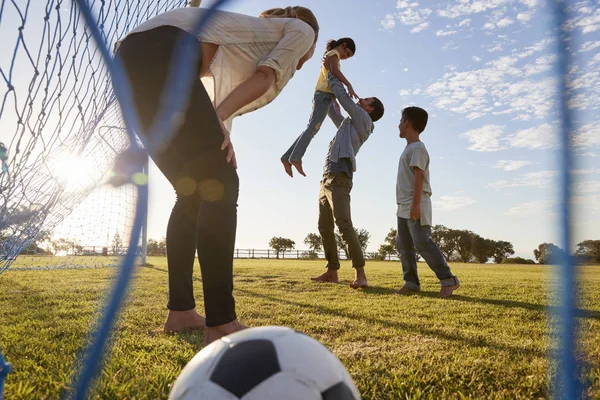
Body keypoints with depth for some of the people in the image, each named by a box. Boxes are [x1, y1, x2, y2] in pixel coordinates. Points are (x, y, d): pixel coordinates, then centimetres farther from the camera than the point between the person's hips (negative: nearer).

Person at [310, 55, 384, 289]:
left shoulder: (362, 119, 6)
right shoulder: (350, 123, 29)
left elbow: (343, 96, 0)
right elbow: (333, 110, 39)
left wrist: (331, 71, 11)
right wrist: (329, 75, 38)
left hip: (339, 178, -10)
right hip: (327, 179, 10)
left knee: (344, 226, -21)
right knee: (325, 228, 7)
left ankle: (360, 274, -23)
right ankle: (332, 272, 12)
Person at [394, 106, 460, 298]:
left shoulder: (417, 148, -10)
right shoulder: (409, 148, 20)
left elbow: (419, 177, -19)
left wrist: (415, 204, -26)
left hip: (416, 206, -10)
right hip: (404, 207, 10)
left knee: (422, 242, -14)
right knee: (403, 244, 7)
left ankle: (448, 279, -7)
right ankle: (411, 282, 11)